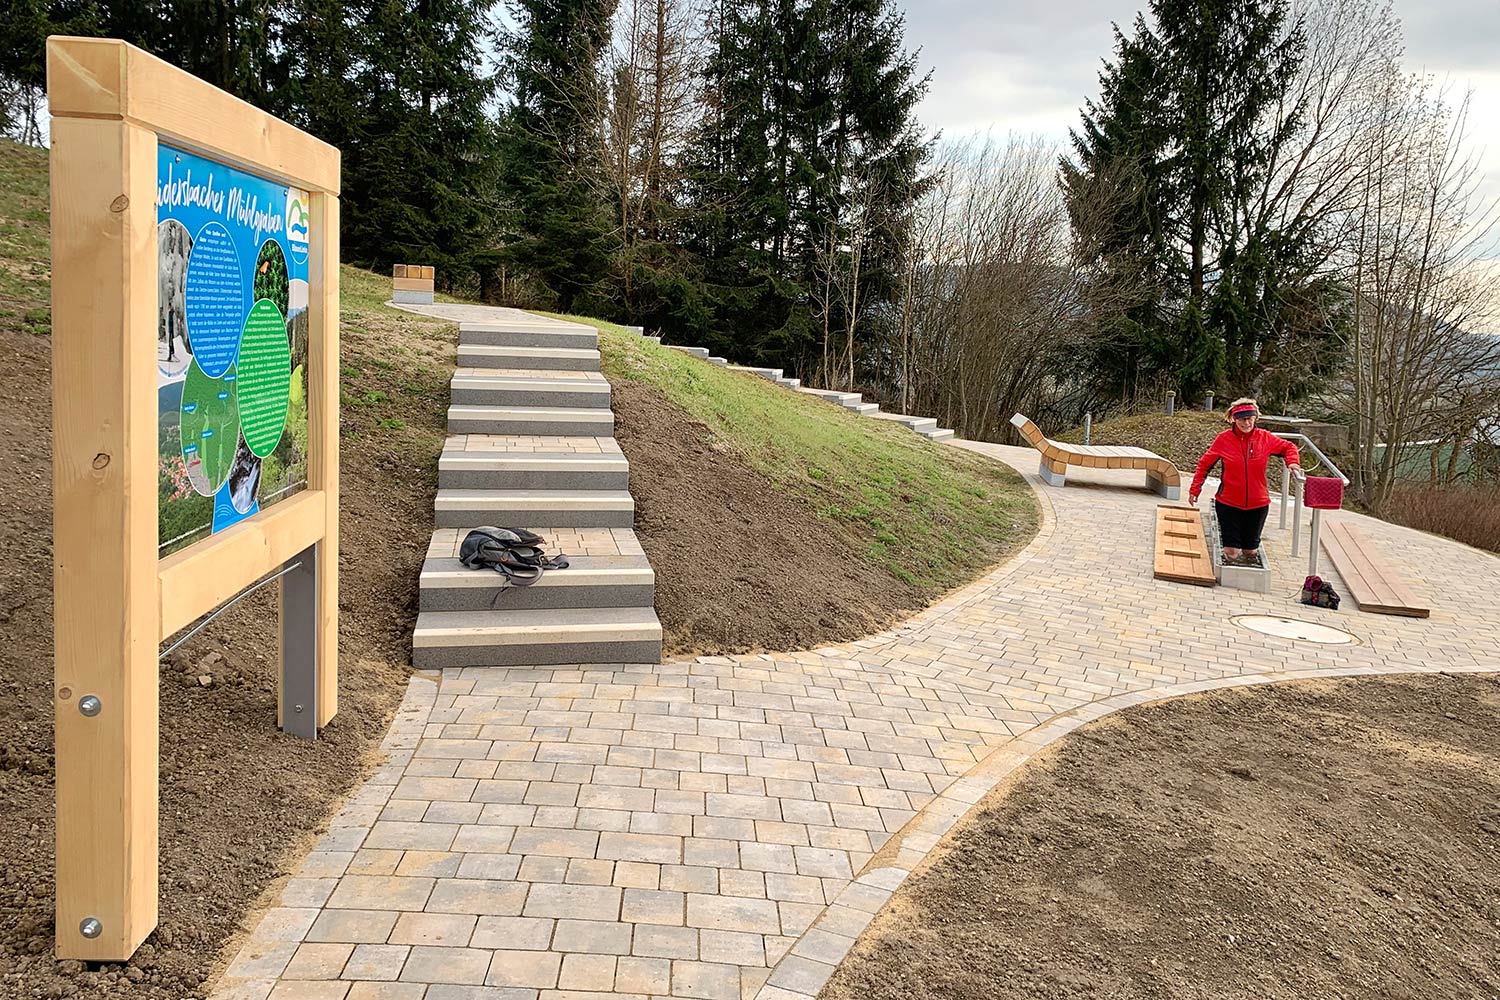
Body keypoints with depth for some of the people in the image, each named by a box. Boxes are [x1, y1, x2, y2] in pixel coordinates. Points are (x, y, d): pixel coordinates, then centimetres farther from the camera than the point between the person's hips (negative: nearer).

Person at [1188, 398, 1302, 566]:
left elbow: (1288, 447, 14)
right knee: (1231, 552, -3)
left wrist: (1292, 462, -6)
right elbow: (1205, 464, 2)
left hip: (1258, 504, 2)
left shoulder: (1265, 438, -3)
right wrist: (1195, 489, 0)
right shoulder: (1224, 438, -7)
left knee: (1250, 551, 11)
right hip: (1228, 503, -2)